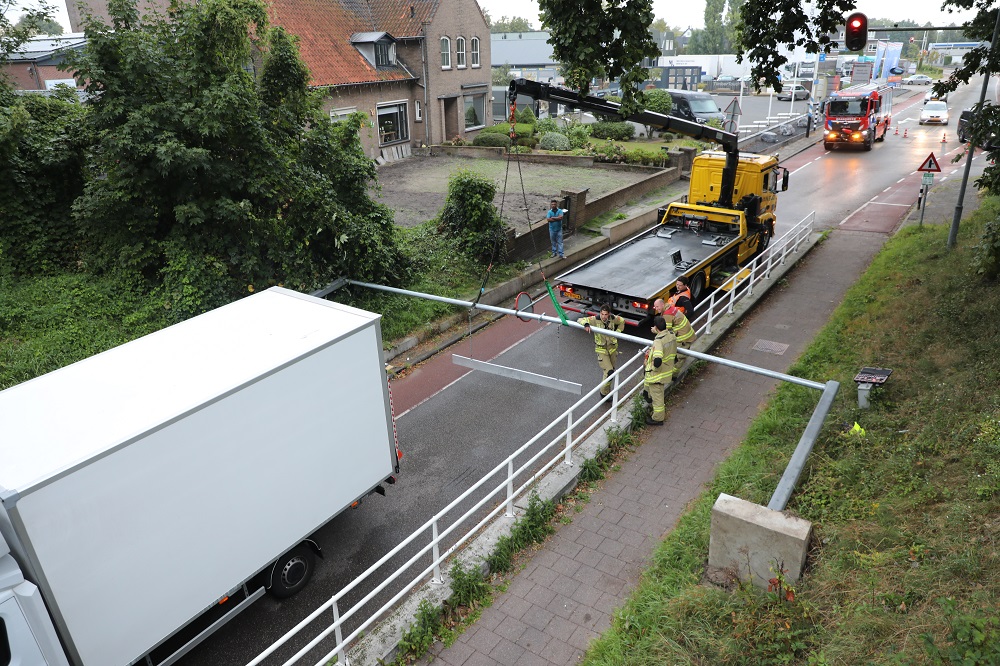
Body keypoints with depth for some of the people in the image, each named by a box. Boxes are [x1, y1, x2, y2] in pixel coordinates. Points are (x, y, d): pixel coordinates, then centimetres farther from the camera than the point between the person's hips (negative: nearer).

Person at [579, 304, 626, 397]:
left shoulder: (613, 319, -10)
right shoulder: (595, 320, -19)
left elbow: (622, 321, 12)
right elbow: (580, 320, -19)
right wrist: (586, 324, -40)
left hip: (612, 348, 4)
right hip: (601, 350, -4)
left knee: (611, 371, 16)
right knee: (609, 371, -14)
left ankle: (607, 390, 36)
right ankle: (604, 392, 5)